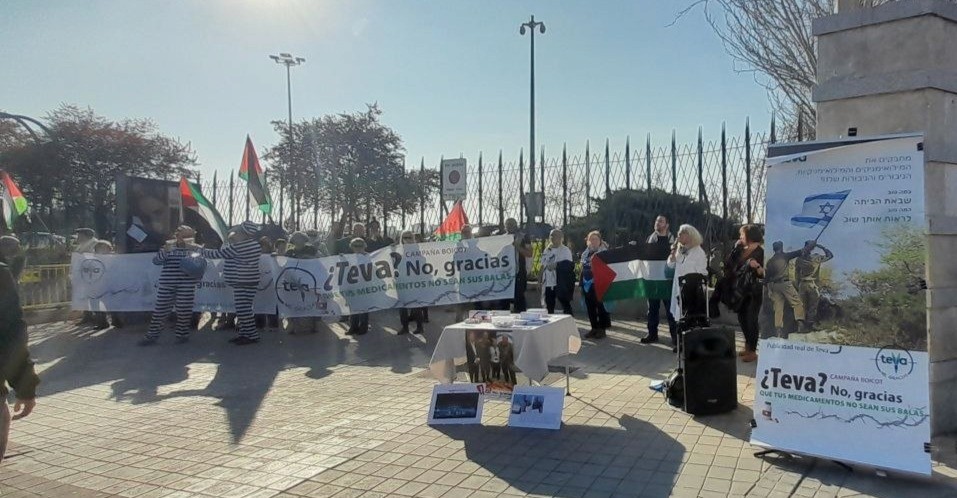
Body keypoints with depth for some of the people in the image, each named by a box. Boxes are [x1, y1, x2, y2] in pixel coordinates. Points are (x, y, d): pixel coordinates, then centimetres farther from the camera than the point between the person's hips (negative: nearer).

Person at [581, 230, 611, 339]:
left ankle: (602, 329, 6)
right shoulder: (585, 253, 14)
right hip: (587, 284, 6)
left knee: (601, 306, -2)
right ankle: (594, 328, 18)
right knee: (590, 307, 9)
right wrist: (581, 284, 15)